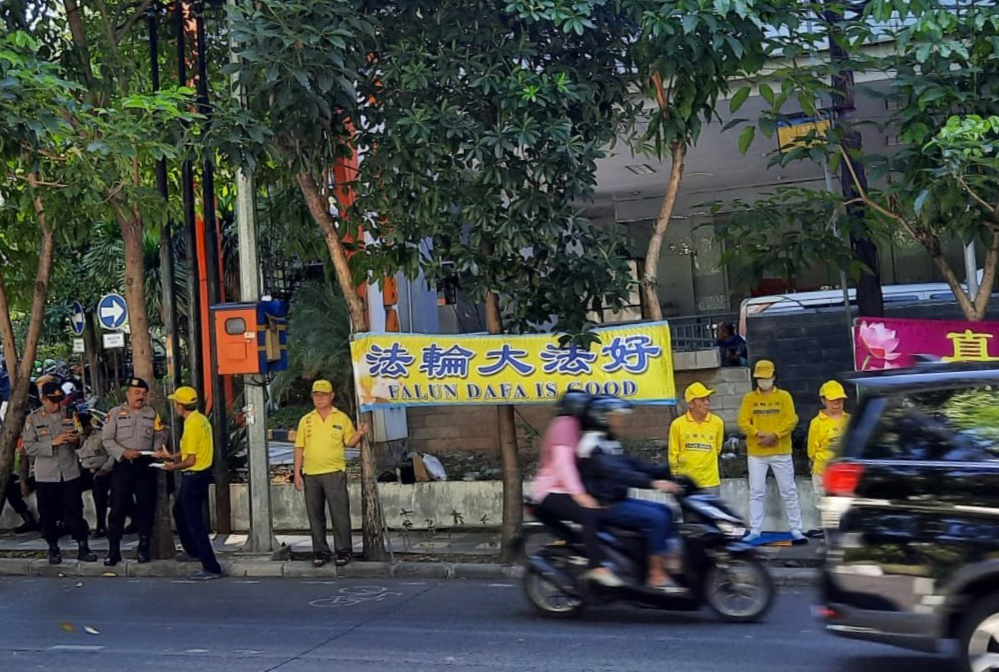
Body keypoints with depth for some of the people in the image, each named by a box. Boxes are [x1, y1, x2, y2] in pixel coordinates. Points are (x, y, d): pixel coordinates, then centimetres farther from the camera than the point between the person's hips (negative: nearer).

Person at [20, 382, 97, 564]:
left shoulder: (69, 415, 5)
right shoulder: (33, 419, -2)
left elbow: (78, 443, 14)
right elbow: (29, 447, -8)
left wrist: (75, 440, -10)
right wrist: (53, 443, -20)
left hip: (70, 473, 1)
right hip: (46, 475, -1)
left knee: (75, 511, 2)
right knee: (48, 514, 7)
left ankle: (83, 548, 5)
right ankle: (53, 549, 20)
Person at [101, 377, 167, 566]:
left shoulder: (152, 414, 11)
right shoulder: (115, 413, 3)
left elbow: (160, 437, 10)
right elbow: (107, 439, -2)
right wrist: (124, 452, -15)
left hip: (145, 465, 2)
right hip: (123, 465, -2)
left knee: (146, 507, 4)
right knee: (118, 508, -2)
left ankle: (144, 547, 14)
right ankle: (113, 550, 4)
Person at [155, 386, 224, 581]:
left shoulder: (192, 425, -21)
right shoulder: (201, 419, 7)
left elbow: (191, 460, -21)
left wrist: (173, 467, -5)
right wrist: (171, 456, 19)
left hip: (194, 476, -10)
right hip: (201, 474, 10)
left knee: (194, 522, -4)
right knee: (179, 511, 27)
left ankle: (211, 568, -3)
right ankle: (193, 550, 38)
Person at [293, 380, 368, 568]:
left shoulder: (342, 418, 4)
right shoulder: (306, 420, 10)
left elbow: (349, 442, 6)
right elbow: (299, 448, 10)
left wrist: (360, 433, -14)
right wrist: (297, 472, 4)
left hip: (334, 473, -3)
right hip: (310, 474, 3)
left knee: (340, 513, -4)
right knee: (315, 515, 7)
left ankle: (344, 550, 5)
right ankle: (321, 551, 15)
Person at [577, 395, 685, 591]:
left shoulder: (609, 443, 17)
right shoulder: (593, 444, -16)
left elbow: (632, 464, 16)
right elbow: (617, 472, -30)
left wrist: (666, 472, 6)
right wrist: (652, 483, -39)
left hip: (617, 500, 10)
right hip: (603, 507, -10)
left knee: (665, 511, 8)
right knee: (655, 518, -21)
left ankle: (666, 560, 6)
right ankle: (656, 576, -19)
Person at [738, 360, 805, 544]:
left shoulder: (784, 396, 4)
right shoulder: (749, 398, 7)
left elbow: (791, 420, -6)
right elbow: (743, 421, -2)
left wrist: (774, 435, -18)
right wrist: (758, 433, -19)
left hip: (781, 452, -1)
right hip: (756, 453, 1)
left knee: (789, 492, 2)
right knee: (756, 493, 3)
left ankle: (796, 530, 8)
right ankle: (755, 531, 8)